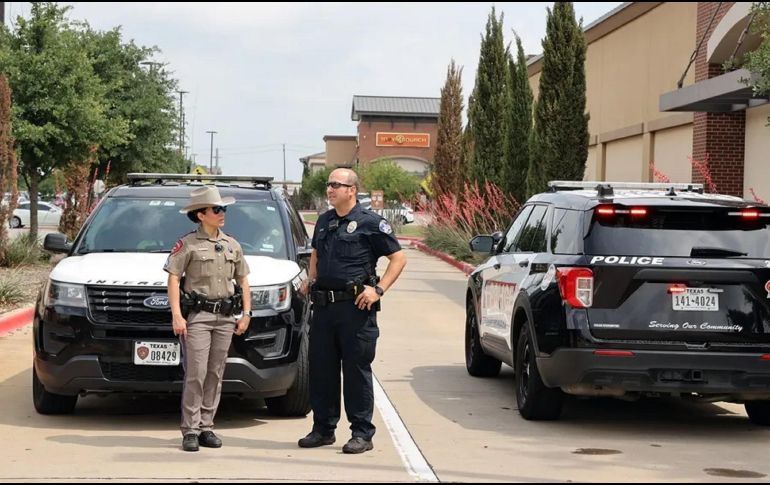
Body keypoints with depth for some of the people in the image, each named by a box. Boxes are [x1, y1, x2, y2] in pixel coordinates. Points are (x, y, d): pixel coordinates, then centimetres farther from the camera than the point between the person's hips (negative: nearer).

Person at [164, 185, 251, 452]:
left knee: (215, 375, 6)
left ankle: (206, 427, 13)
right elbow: (173, 279, -6)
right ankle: (190, 431, -6)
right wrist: (176, 315, -13)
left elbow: (243, 281, 19)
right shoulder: (187, 244, -2)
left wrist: (246, 314, 11)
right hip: (197, 315, -5)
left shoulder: (232, 245, 14)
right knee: (196, 374, -9)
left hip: (225, 317, 5)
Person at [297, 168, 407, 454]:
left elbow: (398, 258, -5)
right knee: (321, 369, 9)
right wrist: (310, 280, 14)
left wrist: (378, 289, -14)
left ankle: (362, 433, 4)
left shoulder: (370, 222, -6)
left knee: (357, 370, -2)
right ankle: (323, 429, 20)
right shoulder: (324, 221, 14)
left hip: (355, 306, -6)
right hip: (323, 305, 7)